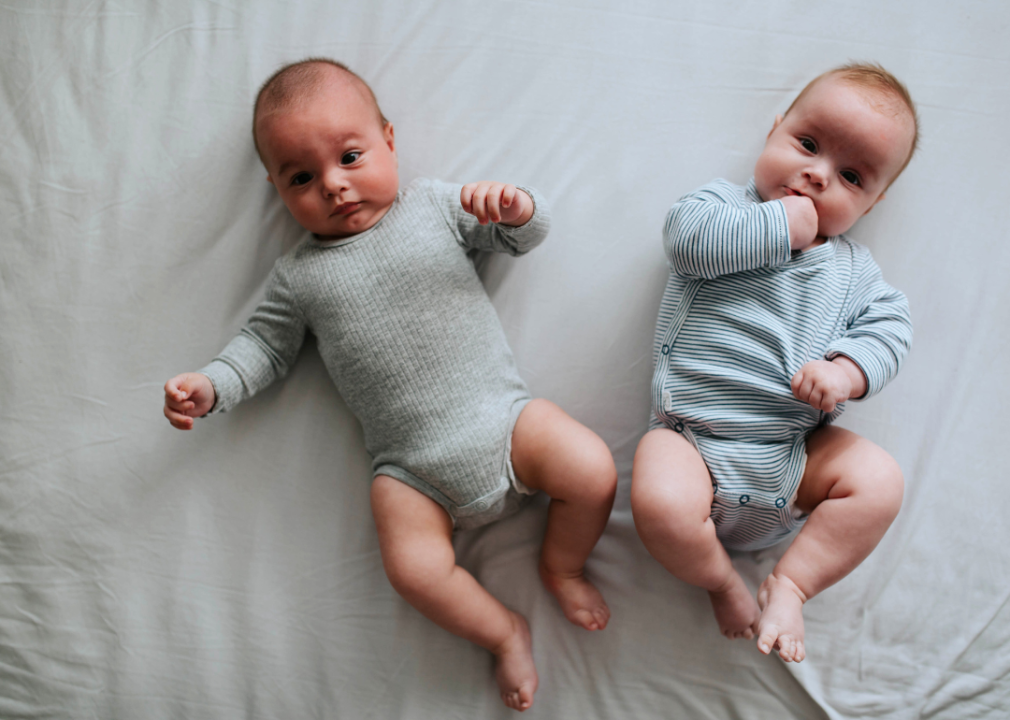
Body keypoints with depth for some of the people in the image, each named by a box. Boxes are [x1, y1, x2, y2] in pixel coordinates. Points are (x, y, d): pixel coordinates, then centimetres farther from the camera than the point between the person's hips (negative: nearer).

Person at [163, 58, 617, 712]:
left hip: (503, 417, 0)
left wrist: (517, 207, -14)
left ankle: (563, 566, 15)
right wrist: (211, 387, -1)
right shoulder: (298, 277, 8)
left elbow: (526, 236, 9)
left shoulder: (434, 206, 7)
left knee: (594, 472, -17)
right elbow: (266, 345, 16)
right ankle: (504, 632, 11)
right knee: (414, 568, -19)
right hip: (413, 470, 0)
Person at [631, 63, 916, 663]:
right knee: (661, 503, -30)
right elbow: (690, 236, -18)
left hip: (797, 452, 4)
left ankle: (791, 586, 0)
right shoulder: (726, 203, 4)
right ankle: (723, 582, 3)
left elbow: (890, 325, 2)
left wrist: (848, 371, -18)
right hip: (697, 438, -3)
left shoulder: (852, 269, 13)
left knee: (880, 479, -16)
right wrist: (779, 227, -14)